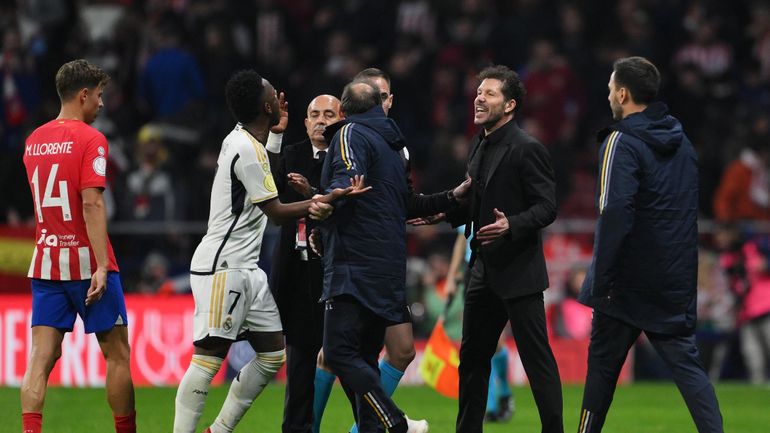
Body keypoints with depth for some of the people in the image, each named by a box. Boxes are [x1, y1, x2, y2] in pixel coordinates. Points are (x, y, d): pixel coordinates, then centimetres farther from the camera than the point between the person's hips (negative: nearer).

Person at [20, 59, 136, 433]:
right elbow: (92, 205, -18)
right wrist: (101, 267, -21)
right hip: (86, 262, -6)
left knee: (41, 357, -2)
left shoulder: (34, 141, 10)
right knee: (117, 354, 7)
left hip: (45, 262, 6)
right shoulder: (90, 140, -10)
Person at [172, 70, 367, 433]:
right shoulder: (248, 150, -16)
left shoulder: (241, 139, 13)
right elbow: (276, 212, -13)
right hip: (222, 268, -10)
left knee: (272, 354, 9)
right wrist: (329, 199, -15)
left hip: (244, 268, 10)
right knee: (210, 356, -13)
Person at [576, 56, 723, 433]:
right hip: (678, 281, 6)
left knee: (603, 360, 8)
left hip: (629, 282, -6)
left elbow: (614, 215, -22)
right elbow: (693, 209, 16)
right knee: (686, 361, 5)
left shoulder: (622, 143, -13)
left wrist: (602, 280, -20)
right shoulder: (681, 142, 10)